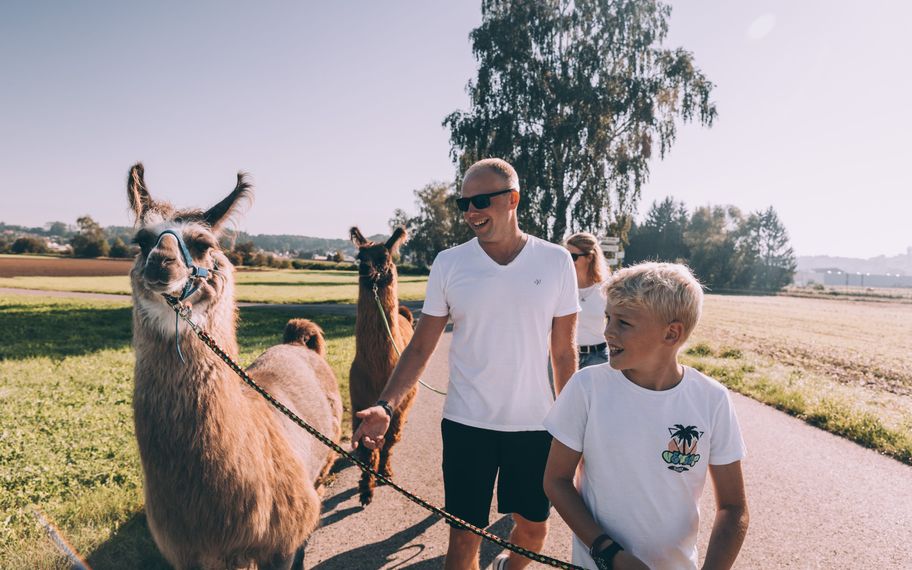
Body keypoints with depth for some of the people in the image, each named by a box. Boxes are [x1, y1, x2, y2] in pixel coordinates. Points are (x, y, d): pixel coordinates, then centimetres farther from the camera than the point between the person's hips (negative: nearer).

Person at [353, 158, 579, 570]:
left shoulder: (556, 261, -4)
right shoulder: (448, 264, -4)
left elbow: (564, 351, 3)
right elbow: (421, 347, -2)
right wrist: (384, 406, -14)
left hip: (535, 424, 1)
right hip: (467, 424, -1)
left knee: (534, 528, 18)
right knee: (464, 536, 7)